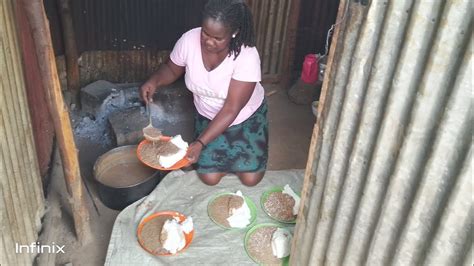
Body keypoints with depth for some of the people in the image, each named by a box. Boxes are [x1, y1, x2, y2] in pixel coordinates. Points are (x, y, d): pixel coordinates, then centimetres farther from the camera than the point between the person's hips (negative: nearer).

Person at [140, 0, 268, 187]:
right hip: (208, 117, 2)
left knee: (250, 179, -7)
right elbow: (172, 69, -2)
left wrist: (201, 143, -38)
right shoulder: (189, 40, -23)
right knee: (210, 178, -7)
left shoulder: (247, 56, -33)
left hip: (246, 118, -2)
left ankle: (232, 154, 25)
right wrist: (154, 81, -24)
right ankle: (226, 154, 26)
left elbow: (231, 110, -32)